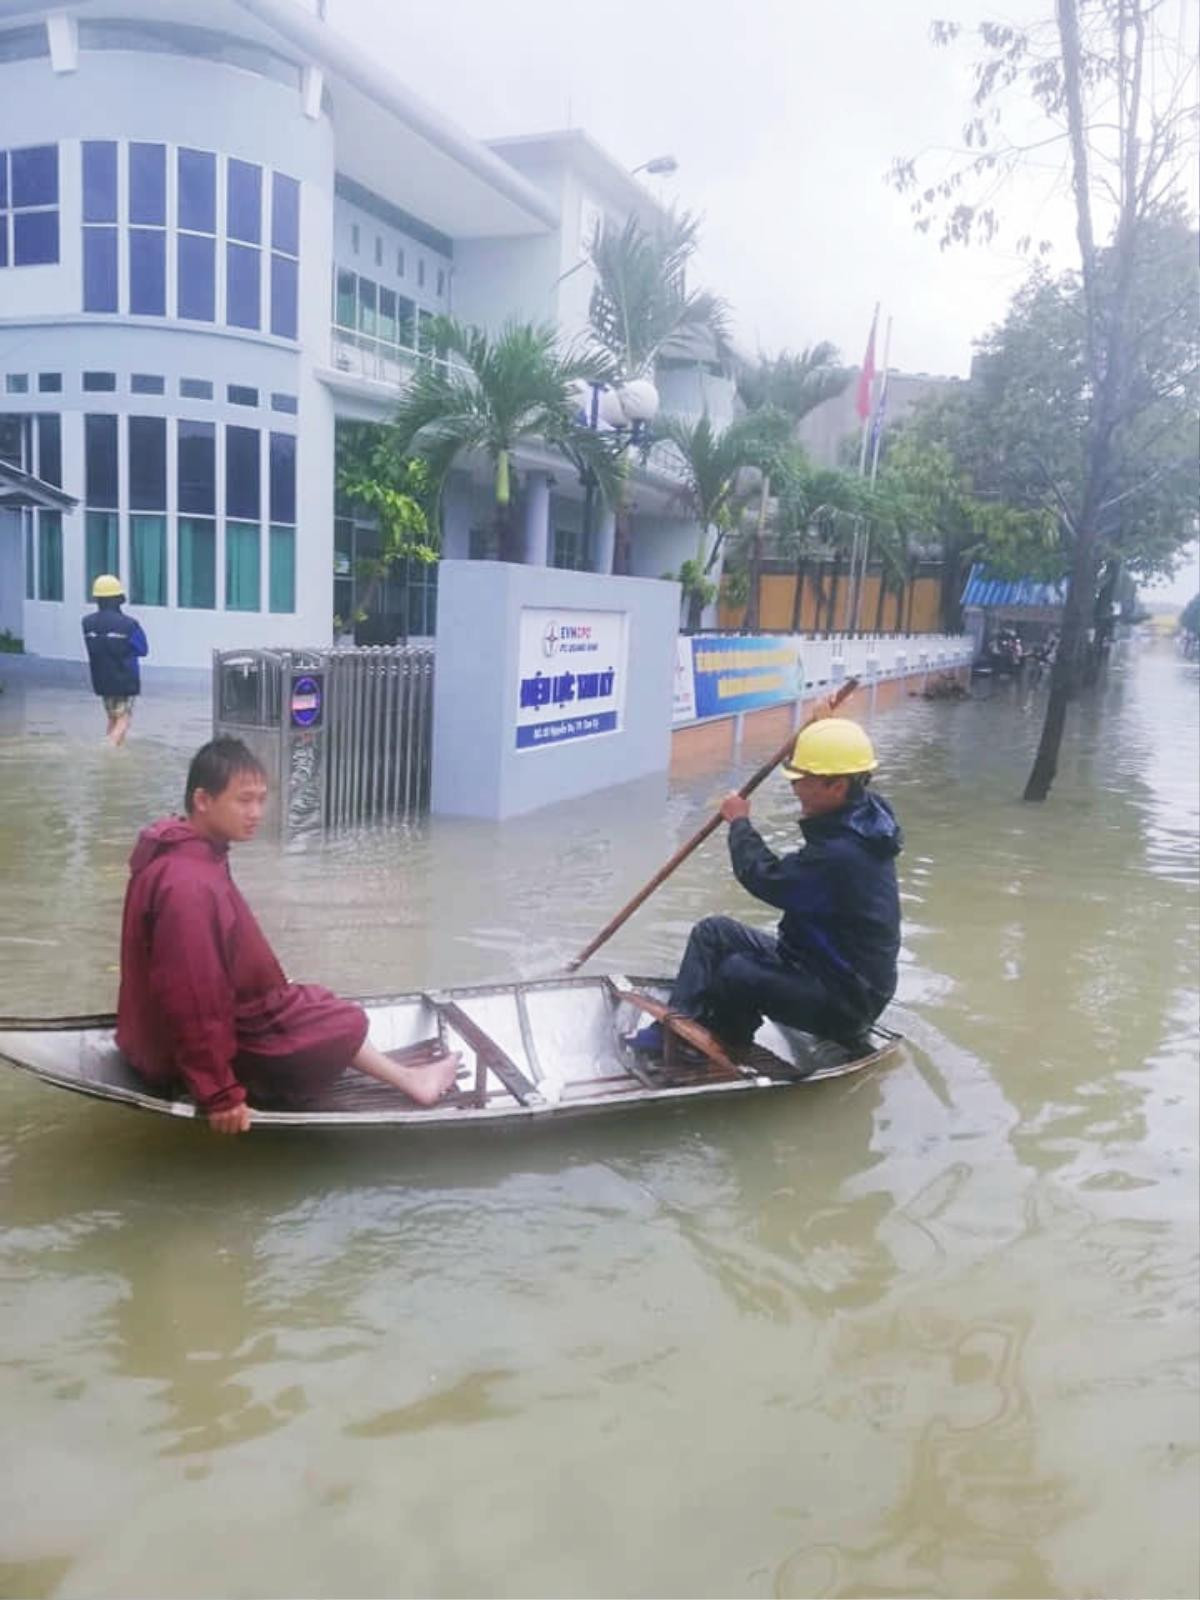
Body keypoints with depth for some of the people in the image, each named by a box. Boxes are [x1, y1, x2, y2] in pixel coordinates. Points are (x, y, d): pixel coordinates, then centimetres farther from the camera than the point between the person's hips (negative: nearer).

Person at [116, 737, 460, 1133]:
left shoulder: (184, 855, 2)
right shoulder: (188, 885, -31)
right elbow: (191, 998, -30)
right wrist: (220, 1094, -25)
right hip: (185, 1053, -10)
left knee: (311, 1003, 23)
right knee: (348, 1023, 1)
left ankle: (403, 1077, 30)